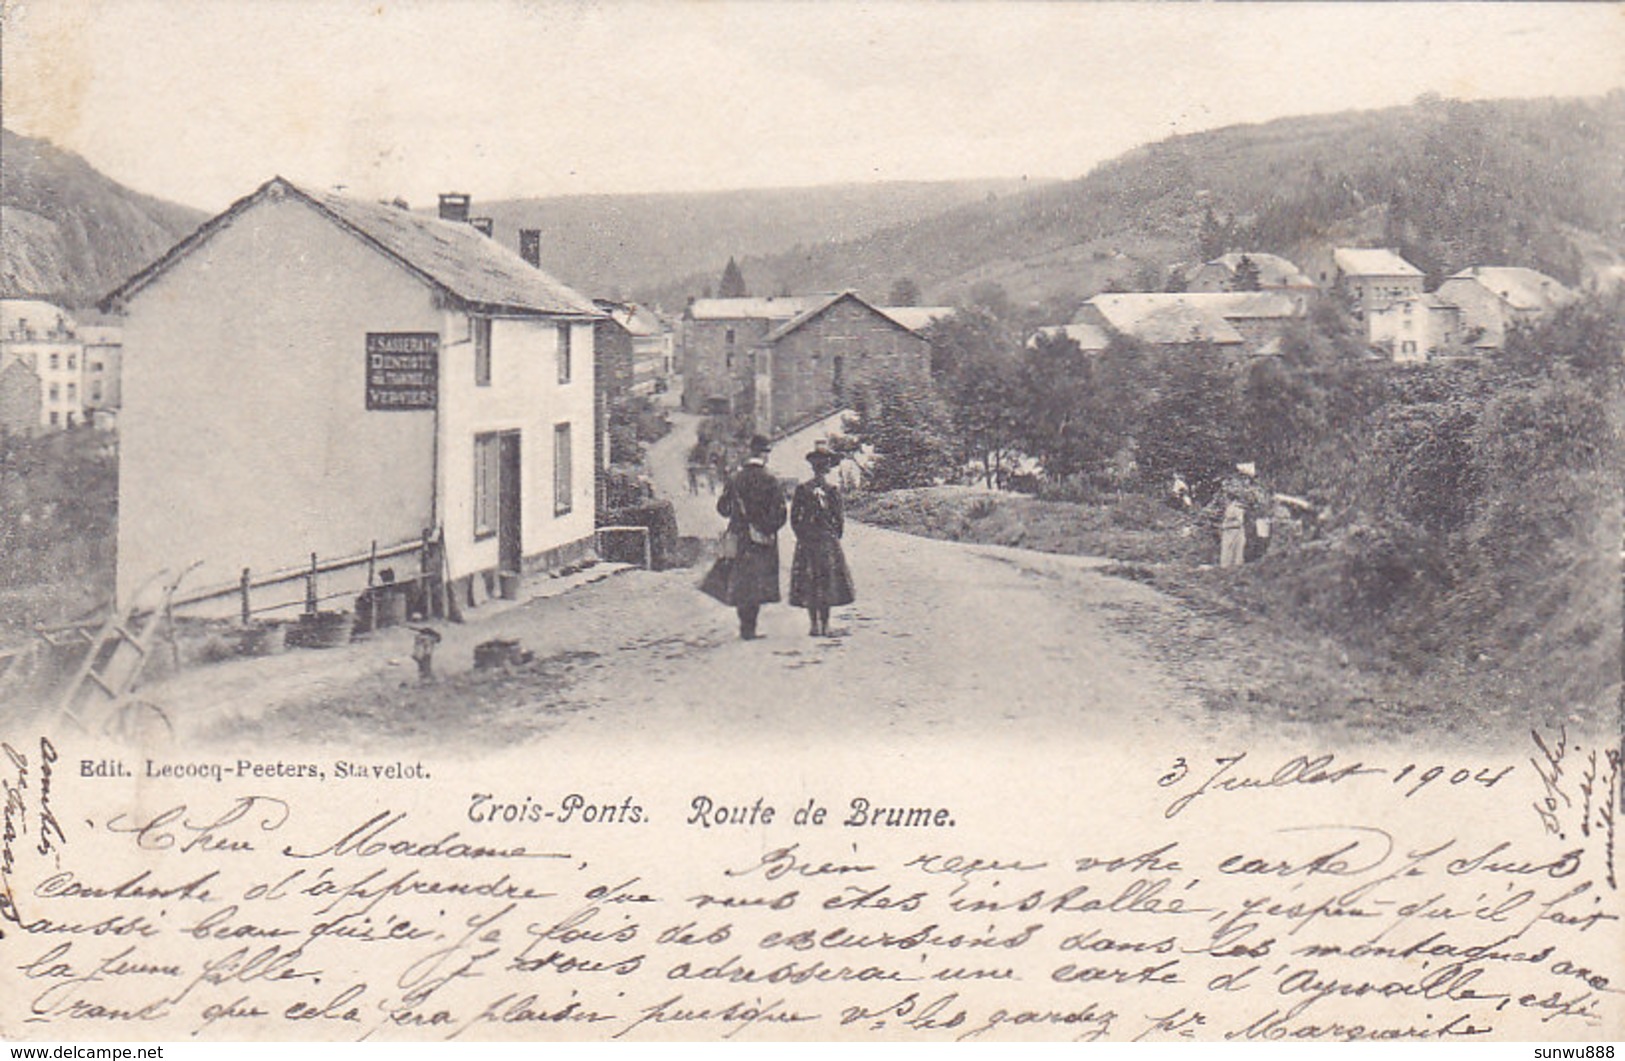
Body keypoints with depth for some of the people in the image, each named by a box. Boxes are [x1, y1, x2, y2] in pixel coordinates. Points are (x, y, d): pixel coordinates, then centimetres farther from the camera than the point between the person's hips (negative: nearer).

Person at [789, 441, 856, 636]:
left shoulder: (833, 489, 6)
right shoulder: (803, 489, 2)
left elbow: (839, 518, 9)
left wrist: (835, 537, 4)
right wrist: (803, 535, -1)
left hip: (828, 542, 1)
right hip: (808, 541, -1)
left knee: (828, 582, 2)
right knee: (809, 583, -1)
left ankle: (825, 623, 6)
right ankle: (813, 623, 2)